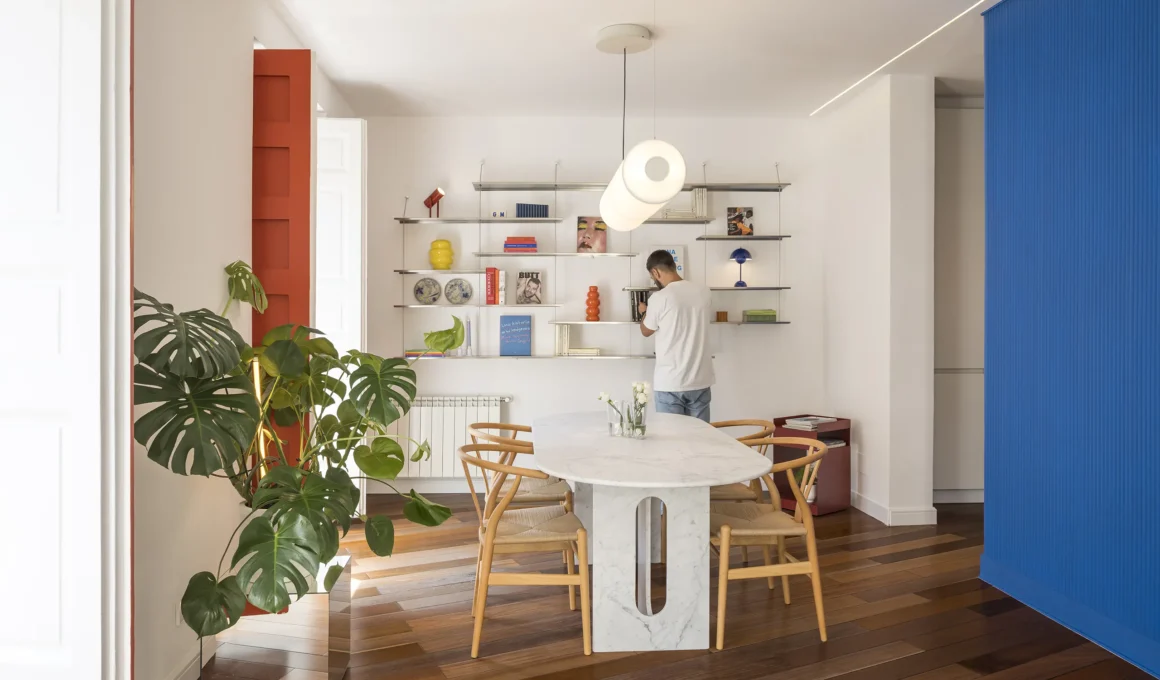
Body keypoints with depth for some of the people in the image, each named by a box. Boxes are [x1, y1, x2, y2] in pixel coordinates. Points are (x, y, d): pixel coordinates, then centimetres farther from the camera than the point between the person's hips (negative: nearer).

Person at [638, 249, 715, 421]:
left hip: (670, 383, -4)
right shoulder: (703, 292, 1)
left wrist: (645, 312, 25)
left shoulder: (659, 298, -14)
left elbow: (646, 331, 4)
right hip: (700, 381, 5)